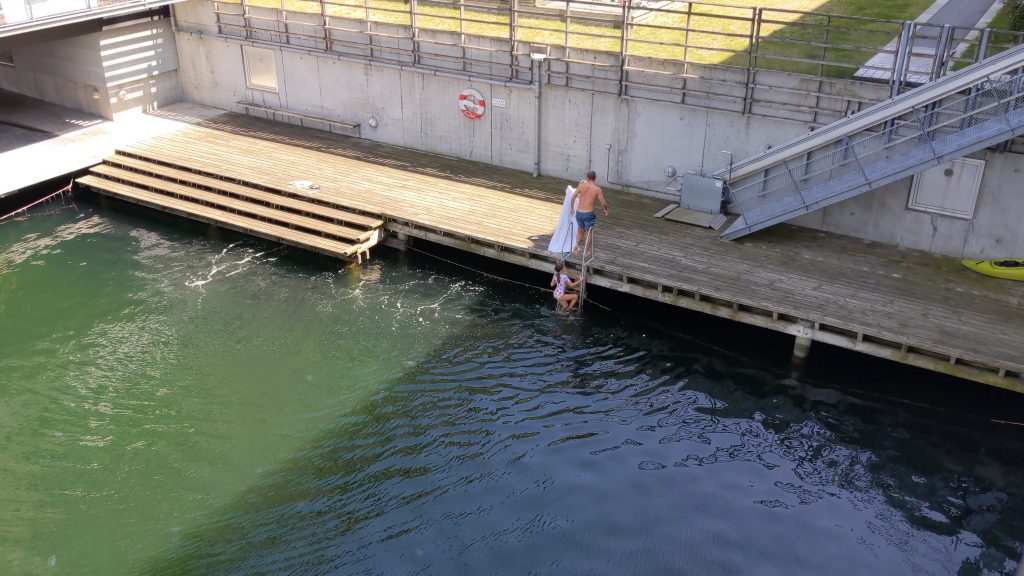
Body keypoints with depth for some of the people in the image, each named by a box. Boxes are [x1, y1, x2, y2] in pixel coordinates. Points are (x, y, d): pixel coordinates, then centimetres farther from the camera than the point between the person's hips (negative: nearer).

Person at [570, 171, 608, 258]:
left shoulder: (581, 185, -2)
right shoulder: (597, 189, -7)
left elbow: (573, 198, -2)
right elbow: (603, 203, -5)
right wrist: (606, 209, 16)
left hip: (579, 213, 3)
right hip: (588, 214, -3)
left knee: (581, 230, 28)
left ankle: (576, 245, 8)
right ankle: (586, 252, 23)